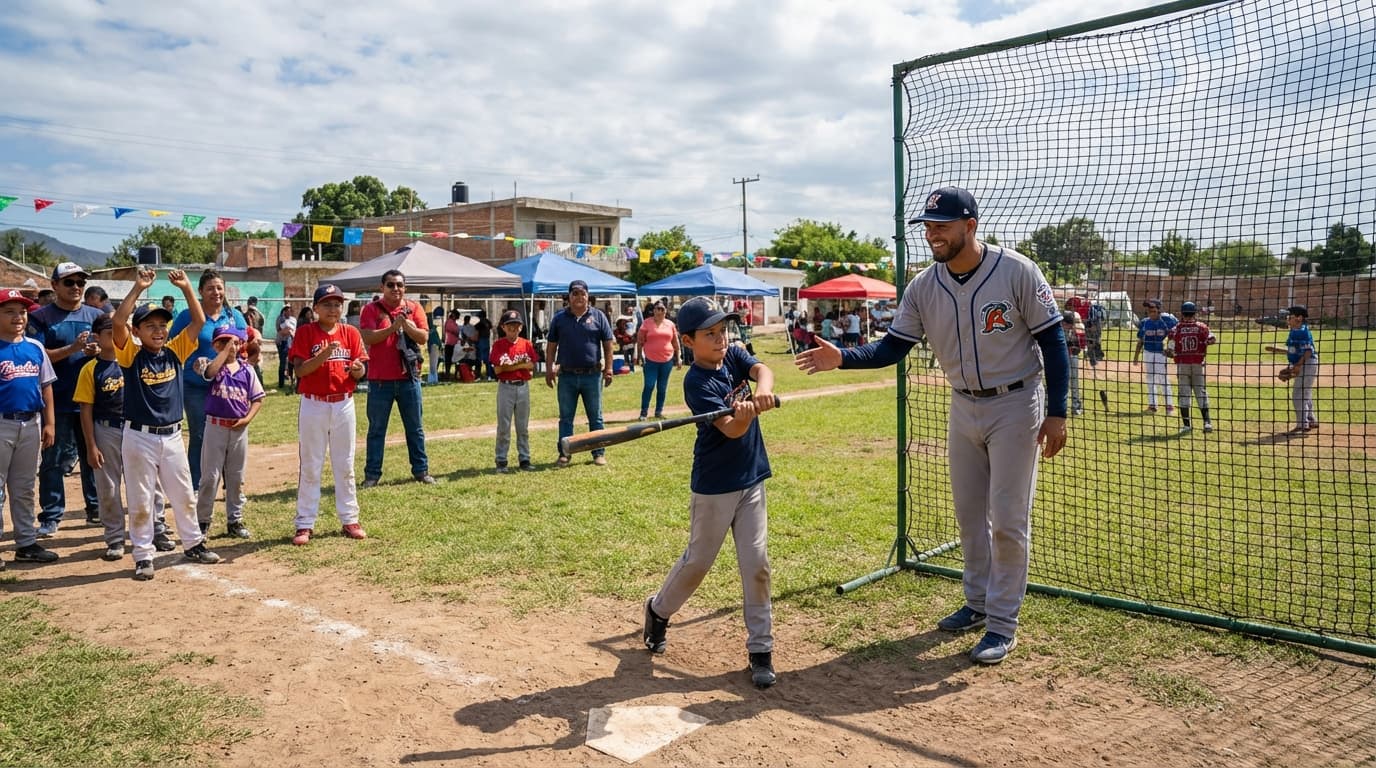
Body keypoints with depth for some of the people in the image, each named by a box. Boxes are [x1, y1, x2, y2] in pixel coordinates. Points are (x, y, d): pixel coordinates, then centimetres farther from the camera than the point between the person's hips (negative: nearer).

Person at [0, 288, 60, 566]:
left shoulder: (35, 347, 7)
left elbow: (45, 386, 11)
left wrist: (49, 423, 7)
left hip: (31, 424, 5)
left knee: (24, 487, 14)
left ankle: (26, 542, 23)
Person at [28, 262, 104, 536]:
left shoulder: (96, 315, 10)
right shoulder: (41, 317, -1)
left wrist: (98, 352, -11)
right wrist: (71, 349, -22)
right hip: (57, 401, -3)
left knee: (92, 458, 11)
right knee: (53, 461, 2)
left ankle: (96, 510, 20)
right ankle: (51, 516, 9)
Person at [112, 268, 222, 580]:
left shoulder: (176, 351, 3)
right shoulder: (131, 355, -6)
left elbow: (199, 321, -2)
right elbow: (118, 322, -22)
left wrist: (186, 287, -9)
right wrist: (138, 288, -23)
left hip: (172, 436, 3)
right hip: (139, 437, -3)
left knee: (184, 496, 15)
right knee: (140, 501, 6)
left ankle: (193, 543, 29)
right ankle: (143, 556, 16)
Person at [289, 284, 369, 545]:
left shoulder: (351, 332, 4)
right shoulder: (305, 332, -4)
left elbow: (362, 370, 1)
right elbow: (299, 370, -13)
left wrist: (357, 369, -22)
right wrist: (324, 353, -27)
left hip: (343, 405, 2)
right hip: (313, 406, -2)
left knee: (345, 466, 10)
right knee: (310, 467, 5)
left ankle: (349, 519, 19)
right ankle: (305, 524, 12)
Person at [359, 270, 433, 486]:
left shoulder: (414, 309, 6)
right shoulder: (371, 309, 0)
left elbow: (423, 337, -4)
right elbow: (367, 338, -12)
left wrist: (406, 325, -18)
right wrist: (393, 327, -20)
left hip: (409, 378, 2)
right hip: (379, 379, -2)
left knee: (415, 428, 10)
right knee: (376, 429, 6)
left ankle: (421, 470, 19)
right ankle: (372, 474, 13)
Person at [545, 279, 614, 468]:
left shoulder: (598, 316, 2)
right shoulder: (559, 317, 5)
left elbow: (607, 344, 3)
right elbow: (551, 345, 7)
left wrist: (608, 368, -3)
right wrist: (549, 368, 0)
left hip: (592, 375, -1)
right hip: (566, 376, 1)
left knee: (595, 417, 7)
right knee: (565, 417, 7)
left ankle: (599, 453, 16)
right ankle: (564, 454, 15)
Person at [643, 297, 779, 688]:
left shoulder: (734, 355, 2)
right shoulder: (696, 382, -17)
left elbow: (762, 369, -17)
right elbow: (730, 430, -25)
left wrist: (761, 391, -39)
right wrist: (744, 415, -47)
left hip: (752, 479, 5)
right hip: (714, 486, -5)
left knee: (756, 562, 3)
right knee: (698, 561, 10)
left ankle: (761, 649, 12)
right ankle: (658, 610, 37)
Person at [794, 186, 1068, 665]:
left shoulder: (1017, 272, -17)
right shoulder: (923, 286, -5)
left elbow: (1052, 342, -12)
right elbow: (891, 348, -5)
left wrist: (1056, 413, -15)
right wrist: (842, 358, -23)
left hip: (1016, 406, -5)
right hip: (964, 408, 5)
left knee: (1008, 519, -2)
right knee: (969, 514, 15)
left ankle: (1002, 623, 11)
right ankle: (978, 602, 33)